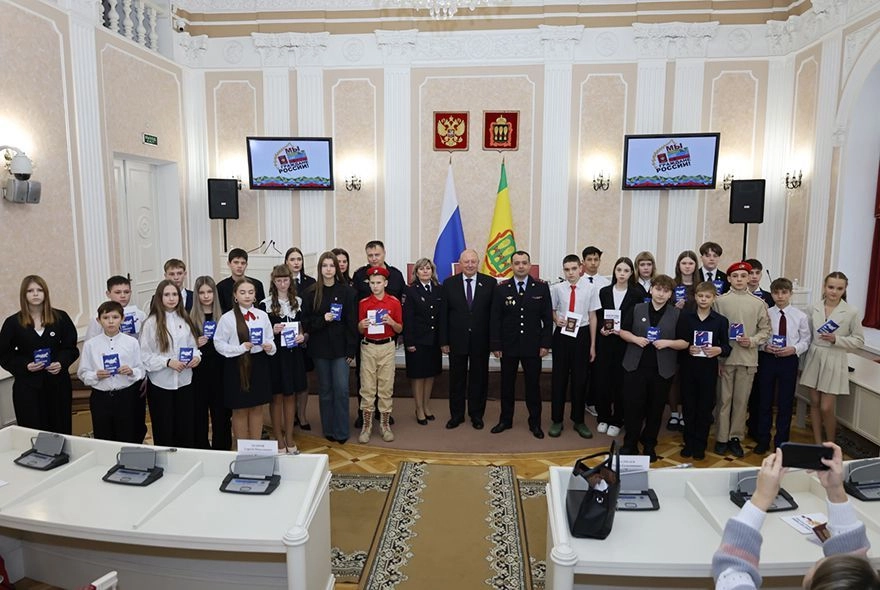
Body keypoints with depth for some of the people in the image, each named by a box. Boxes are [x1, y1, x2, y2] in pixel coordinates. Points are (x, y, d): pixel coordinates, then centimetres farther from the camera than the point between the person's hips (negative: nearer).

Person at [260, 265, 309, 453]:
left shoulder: (298, 301, 6)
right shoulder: (265, 304, -4)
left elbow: (305, 326, 12)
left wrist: (303, 336, -8)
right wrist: (272, 331, -20)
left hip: (294, 353, 3)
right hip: (275, 355, -3)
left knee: (291, 395, 11)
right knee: (277, 396, 5)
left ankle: (289, 437, 23)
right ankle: (278, 439, 18)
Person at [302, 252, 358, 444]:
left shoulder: (347, 291, -2)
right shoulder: (310, 293, 1)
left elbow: (352, 322, -3)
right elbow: (306, 322, 1)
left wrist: (351, 350, -6)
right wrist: (323, 319, -17)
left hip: (340, 347, -1)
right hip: (320, 347, 1)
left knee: (341, 389, -3)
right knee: (325, 390, 10)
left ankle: (341, 431, 10)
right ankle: (328, 430, 22)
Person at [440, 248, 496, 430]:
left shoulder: (490, 283, -2)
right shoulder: (449, 283, 0)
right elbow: (444, 315, 0)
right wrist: (444, 341, -4)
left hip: (481, 340, 0)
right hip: (457, 340, 0)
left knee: (479, 379, 11)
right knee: (457, 379, 11)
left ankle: (476, 414, 27)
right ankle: (456, 414, 25)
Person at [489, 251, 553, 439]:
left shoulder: (541, 287, -1)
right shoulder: (502, 288, -1)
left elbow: (547, 317, 0)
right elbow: (495, 319, -1)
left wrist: (545, 343, -5)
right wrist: (495, 345, -5)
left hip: (532, 346, 0)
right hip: (508, 346, 1)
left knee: (533, 385, 8)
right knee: (507, 384, 11)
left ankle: (535, 423, 22)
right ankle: (505, 420, 25)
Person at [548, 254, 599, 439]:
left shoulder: (590, 288, -6)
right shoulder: (557, 288, -3)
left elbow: (592, 316, -1)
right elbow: (551, 310, 12)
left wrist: (592, 345, 1)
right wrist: (556, 319, -12)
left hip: (582, 335, 0)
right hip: (562, 335, 1)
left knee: (580, 379, 10)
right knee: (559, 377, 8)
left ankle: (578, 421, 26)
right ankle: (556, 420, 22)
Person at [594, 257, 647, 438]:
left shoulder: (637, 294, -2)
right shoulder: (604, 291, 5)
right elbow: (598, 316, 9)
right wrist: (601, 329, -9)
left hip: (625, 344, -2)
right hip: (605, 342, 2)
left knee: (620, 381, 3)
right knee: (602, 380, 4)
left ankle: (616, 421, 17)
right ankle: (603, 417, 20)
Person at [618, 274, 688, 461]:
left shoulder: (677, 315, 3)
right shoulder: (637, 309, 3)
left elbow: (685, 343, 2)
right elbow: (622, 331, 6)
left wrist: (668, 343, -15)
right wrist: (635, 339, -12)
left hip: (662, 370, 1)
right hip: (635, 367, 0)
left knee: (655, 409, 10)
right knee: (633, 406, 3)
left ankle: (649, 445, 27)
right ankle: (630, 444, 16)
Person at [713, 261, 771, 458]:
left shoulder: (758, 303, 4)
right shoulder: (720, 301, -1)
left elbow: (765, 329, 8)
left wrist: (752, 341, -9)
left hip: (748, 358, 1)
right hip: (725, 357, -1)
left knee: (741, 400, 8)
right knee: (724, 399, 5)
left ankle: (735, 438, 20)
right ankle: (721, 438, 15)